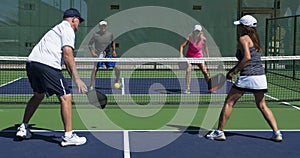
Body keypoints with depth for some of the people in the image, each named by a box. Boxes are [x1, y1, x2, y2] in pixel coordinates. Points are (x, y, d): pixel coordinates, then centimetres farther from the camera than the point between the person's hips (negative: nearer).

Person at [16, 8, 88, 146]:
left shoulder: (57, 29, 32)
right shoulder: (68, 29, 3)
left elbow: (65, 61, 32)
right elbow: (67, 54, -12)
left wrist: (74, 78, 29)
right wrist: (76, 78, -15)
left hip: (31, 62, 10)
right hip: (47, 64, -10)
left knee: (38, 95, 28)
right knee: (66, 97, -5)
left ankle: (23, 128, 33)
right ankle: (68, 136, -5)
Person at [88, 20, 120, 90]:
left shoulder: (110, 34, -1)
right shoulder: (96, 35, -10)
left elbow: (113, 42, 19)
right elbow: (90, 44, 0)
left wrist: (114, 50, 8)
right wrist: (92, 52, -13)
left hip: (108, 54, 3)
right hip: (98, 55, -3)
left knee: (117, 68, -2)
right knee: (95, 68, -20)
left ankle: (117, 81, 24)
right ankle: (91, 85, -8)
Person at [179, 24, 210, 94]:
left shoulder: (203, 39, -10)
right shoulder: (190, 38, -18)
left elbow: (205, 47, 9)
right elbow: (182, 46, -14)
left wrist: (207, 56, 12)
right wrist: (181, 54, -29)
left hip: (199, 57, 2)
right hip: (190, 57, -2)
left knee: (205, 71, -5)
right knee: (188, 70, -23)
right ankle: (187, 89, -17)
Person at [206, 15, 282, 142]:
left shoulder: (243, 38, -6)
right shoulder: (255, 39, 18)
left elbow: (247, 57, -19)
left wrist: (234, 72, -12)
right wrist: (233, 70, 17)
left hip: (248, 77, -8)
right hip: (261, 76, 8)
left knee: (229, 102, 3)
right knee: (262, 106, 17)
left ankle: (220, 132, 6)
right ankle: (276, 133, 10)